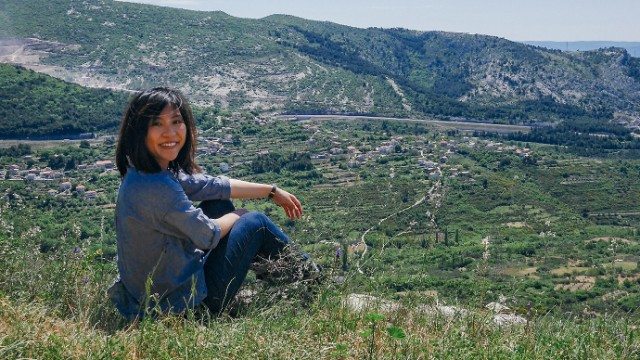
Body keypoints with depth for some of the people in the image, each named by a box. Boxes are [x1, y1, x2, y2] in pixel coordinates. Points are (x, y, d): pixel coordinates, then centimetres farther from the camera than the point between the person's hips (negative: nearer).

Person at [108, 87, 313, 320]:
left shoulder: (146, 174, -2)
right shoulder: (157, 188, -31)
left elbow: (214, 186, 7)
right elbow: (208, 236, -18)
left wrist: (272, 191, 15)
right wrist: (237, 216, 4)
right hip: (180, 302, -9)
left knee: (219, 204, 15)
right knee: (255, 222, 3)